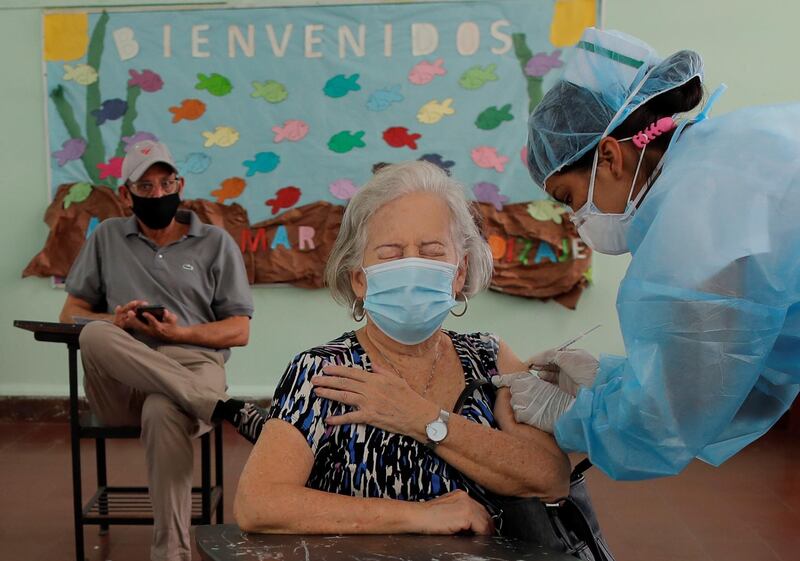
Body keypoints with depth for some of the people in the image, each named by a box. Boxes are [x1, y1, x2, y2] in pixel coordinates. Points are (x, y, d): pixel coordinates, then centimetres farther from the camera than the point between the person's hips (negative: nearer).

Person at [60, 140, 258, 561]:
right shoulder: (106, 238, 17)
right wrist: (115, 321, -7)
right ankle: (221, 408, -34)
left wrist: (180, 332, -11)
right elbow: (71, 315, 16)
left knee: (163, 413, -39)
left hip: (193, 368, -2)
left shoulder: (216, 243, 10)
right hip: (119, 382, 2)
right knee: (96, 335, -33)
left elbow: (240, 331, 7)